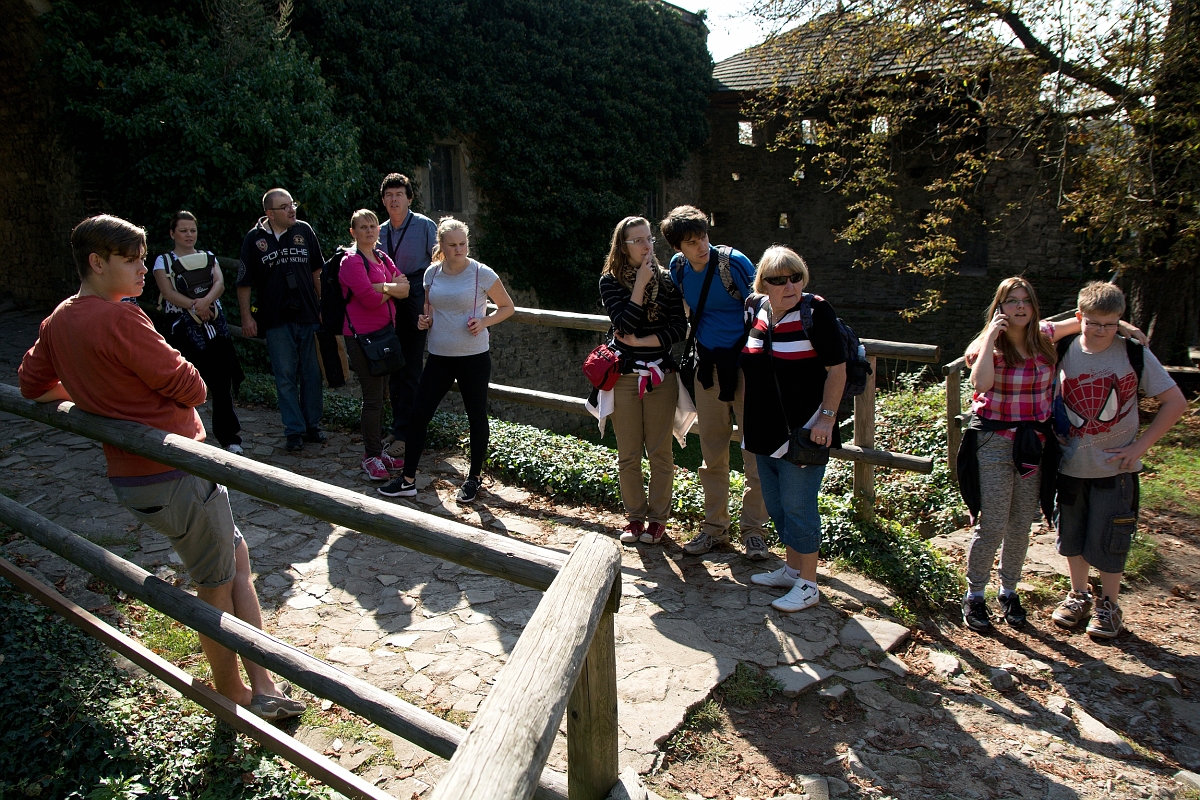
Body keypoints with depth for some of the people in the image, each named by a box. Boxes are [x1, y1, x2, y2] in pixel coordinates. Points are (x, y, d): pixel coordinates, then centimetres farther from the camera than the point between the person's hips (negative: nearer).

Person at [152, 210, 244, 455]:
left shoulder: (208, 257, 16)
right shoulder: (164, 261, 8)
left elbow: (220, 283, 0)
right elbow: (168, 292, -5)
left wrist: (206, 300, -19)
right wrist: (194, 306, -18)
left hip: (215, 326, 2)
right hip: (182, 329, -2)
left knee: (222, 383, -1)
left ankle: (229, 437, 5)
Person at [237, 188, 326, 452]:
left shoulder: (304, 231, 4)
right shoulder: (255, 239, -1)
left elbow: (317, 271, 10)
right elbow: (244, 283, 2)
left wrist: (323, 306, 7)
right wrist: (246, 316, -2)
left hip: (309, 315, 2)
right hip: (276, 321, -1)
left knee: (312, 373, 8)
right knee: (286, 378, 4)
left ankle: (313, 424, 22)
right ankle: (294, 430, 14)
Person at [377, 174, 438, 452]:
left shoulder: (425, 226, -4)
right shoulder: (381, 232, 13)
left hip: (415, 301, -6)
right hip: (389, 304, 6)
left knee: (410, 369, -5)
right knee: (393, 368, 11)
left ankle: (403, 432, 1)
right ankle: (399, 426, 22)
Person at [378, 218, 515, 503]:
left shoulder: (482, 274, -9)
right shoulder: (432, 273, 4)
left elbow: (507, 307, 1)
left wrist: (484, 321, -15)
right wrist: (424, 319, -1)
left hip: (474, 357, -4)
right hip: (439, 357, 4)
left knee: (477, 417, 8)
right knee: (419, 414, 1)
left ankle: (473, 478, 26)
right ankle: (407, 480, 14)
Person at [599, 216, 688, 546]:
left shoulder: (665, 279, 2)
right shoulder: (611, 281, -2)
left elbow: (680, 327, -5)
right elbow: (624, 325, -15)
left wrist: (641, 341, -11)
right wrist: (640, 283, -15)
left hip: (660, 376, 1)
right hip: (624, 377, 0)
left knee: (659, 451, 6)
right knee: (628, 454, 7)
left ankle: (658, 518, 20)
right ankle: (635, 516, 23)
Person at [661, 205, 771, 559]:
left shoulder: (733, 262, -14)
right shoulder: (678, 267, 1)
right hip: (708, 365, 5)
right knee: (712, 450, 11)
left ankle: (752, 528, 13)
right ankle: (715, 526, 23)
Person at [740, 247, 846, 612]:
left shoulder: (815, 312, -13)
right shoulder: (755, 309, 5)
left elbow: (837, 369, -12)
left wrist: (826, 417, -18)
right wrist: (749, 423, 17)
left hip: (802, 430, -7)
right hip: (764, 430, 7)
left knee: (797, 505, -1)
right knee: (775, 503, 16)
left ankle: (808, 584, 14)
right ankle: (791, 568, 33)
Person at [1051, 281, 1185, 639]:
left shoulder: (1134, 354, -9)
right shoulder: (1062, 352, -3)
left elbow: (1176, 402, -6)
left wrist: (1140, 446, -11)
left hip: (1114, 468, -2)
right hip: (1070, 465, 3)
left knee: (1108, 541, 5)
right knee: (1071, 536, 14)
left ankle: (1109, 605, 25)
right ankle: (1078, 595, 34)